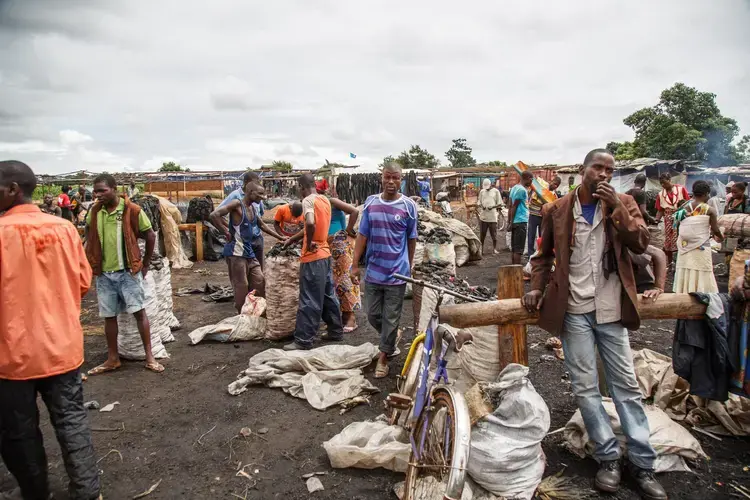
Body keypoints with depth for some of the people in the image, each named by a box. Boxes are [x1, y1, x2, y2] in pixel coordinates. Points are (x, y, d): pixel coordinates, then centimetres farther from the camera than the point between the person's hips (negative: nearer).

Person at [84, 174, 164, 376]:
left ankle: (149, 357, 6)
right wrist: (93, 263, 10)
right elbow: (90, 237, 16)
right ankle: (113, 359, 23)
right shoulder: (94, 211, 2)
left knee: (139, 311, -2)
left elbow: (150, 236, -3)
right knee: (109, 316, 11)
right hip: (104, 273, 4)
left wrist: (145, 264, 2)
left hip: (128, 270, -4)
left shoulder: (132, 210, -10)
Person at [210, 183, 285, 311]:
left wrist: (280, 237, 25)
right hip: (236, 252, -9)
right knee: (241, 286, -4)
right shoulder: (237, 204, -13)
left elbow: (262, 225, 25)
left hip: (249, 252, 9)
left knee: (259, 281, 11)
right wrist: (226, 232, -16)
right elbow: (214, 215, -22)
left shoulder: (252, 208, 12)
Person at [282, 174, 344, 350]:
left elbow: (310, 224, -32)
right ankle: (336, 331, 26)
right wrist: (291, 240, 27)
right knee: (328, 295, 17)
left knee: (309, 301, -3)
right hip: (325, 254, 8)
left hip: (313, 257, -8)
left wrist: (308, 244, -16)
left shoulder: (308, 200, -13)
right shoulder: (325, 200, 12)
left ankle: (303, 340, 4)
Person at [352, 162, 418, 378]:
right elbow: (362, 236, 3)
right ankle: (391, 338, 43)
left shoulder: (408, 206, -6)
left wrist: (409, 267, 10)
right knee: (373, 315, 15)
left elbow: (411, 239, 4)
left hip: (396, 273, -3)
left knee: (390, 318, 6)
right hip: (373, 271, 3)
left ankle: (383, 357, 24)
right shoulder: (370, 203, 1)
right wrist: (355, 264, 0)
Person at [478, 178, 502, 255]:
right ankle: (481, 249, 16)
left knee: (494, 234, 3)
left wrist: (493, 207, -16)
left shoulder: (496, 191, 2)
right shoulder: (482, 191, 11)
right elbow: (479, 202, 16)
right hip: (483, 216, 2)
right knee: (482, 234, 6)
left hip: (492, 216, -2)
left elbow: (500, 204, 2)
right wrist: (481, 206, -7)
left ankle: (494, 249, 14)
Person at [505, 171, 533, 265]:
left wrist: (509, 222, 15)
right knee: (519, 249, -5)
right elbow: (514, 207, -15)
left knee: (514, 248, 12)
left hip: (515, 221, 9)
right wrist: (511, 223, -13)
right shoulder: (522, 190, -13)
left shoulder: (514, 188, 14)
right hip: (521, 221, -9)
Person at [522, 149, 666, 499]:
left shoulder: (623, 204, 4)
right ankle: (608, 457, 17)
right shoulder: (556, 210, 3)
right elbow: (544, 254, 12)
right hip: (573, 310, 0)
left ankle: (642, 464, 17)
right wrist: (537, 287, 0)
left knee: (626, 385, 6)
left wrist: (616, 206, -16)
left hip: (611, 310, 1)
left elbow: (640, 244, -8)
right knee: (585, 388, 2)